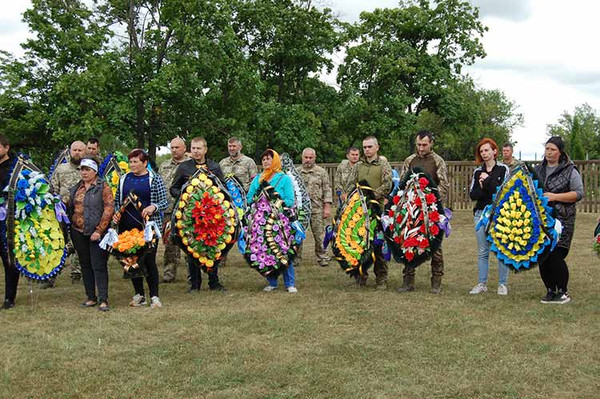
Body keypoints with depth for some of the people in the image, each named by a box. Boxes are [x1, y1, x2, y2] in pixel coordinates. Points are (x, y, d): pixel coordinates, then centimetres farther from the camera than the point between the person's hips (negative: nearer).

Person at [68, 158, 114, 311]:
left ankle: (103, 300, -4)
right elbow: (70, 208, 23)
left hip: (97, 233, -6)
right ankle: (91, 298, 19)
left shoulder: (103, 187, -6)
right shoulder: (76, 188, 12)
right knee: (85, 265, 11)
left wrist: (99, 230, -16)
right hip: (78, 232, 6)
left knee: (99, 265, -7)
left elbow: (109, 209, -12)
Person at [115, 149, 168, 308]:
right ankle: (139, 295, 19)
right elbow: (117, 201, 18)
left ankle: (154, 296, 7)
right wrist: (116, 213, -1)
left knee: (149, 261, -3)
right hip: (127, 227, 4)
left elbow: (165, 202, -1)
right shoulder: (124, 179, 11)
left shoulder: (154, 179, 0)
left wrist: (153, 207, -19)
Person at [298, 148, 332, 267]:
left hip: (316, 208, -2)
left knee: (319, 234, 1)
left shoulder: (321, 172, 5)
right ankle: (296, 258, 13)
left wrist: (327, 207, -5)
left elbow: (327, 190, 3)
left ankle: (322, 257, 12)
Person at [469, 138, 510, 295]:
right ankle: (482, 284, 12)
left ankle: (502, 284, 7)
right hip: (481, 214, 4)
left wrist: (487, 182, -12)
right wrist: (483, 189, -12)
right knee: (482, 251, 6)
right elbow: (472, 194, 5)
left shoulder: (503, 169, 1)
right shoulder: (478, 172, 12)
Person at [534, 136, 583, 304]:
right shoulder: (537, 170, 15)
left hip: (561, 221, -5)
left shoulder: (570, 171, -1)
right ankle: (551, 291, 17)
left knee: (556, 256, -10)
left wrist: (555, 197, -15)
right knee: (542, 257, 4)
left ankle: (563, 292, 6)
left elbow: (578, 193, -7)